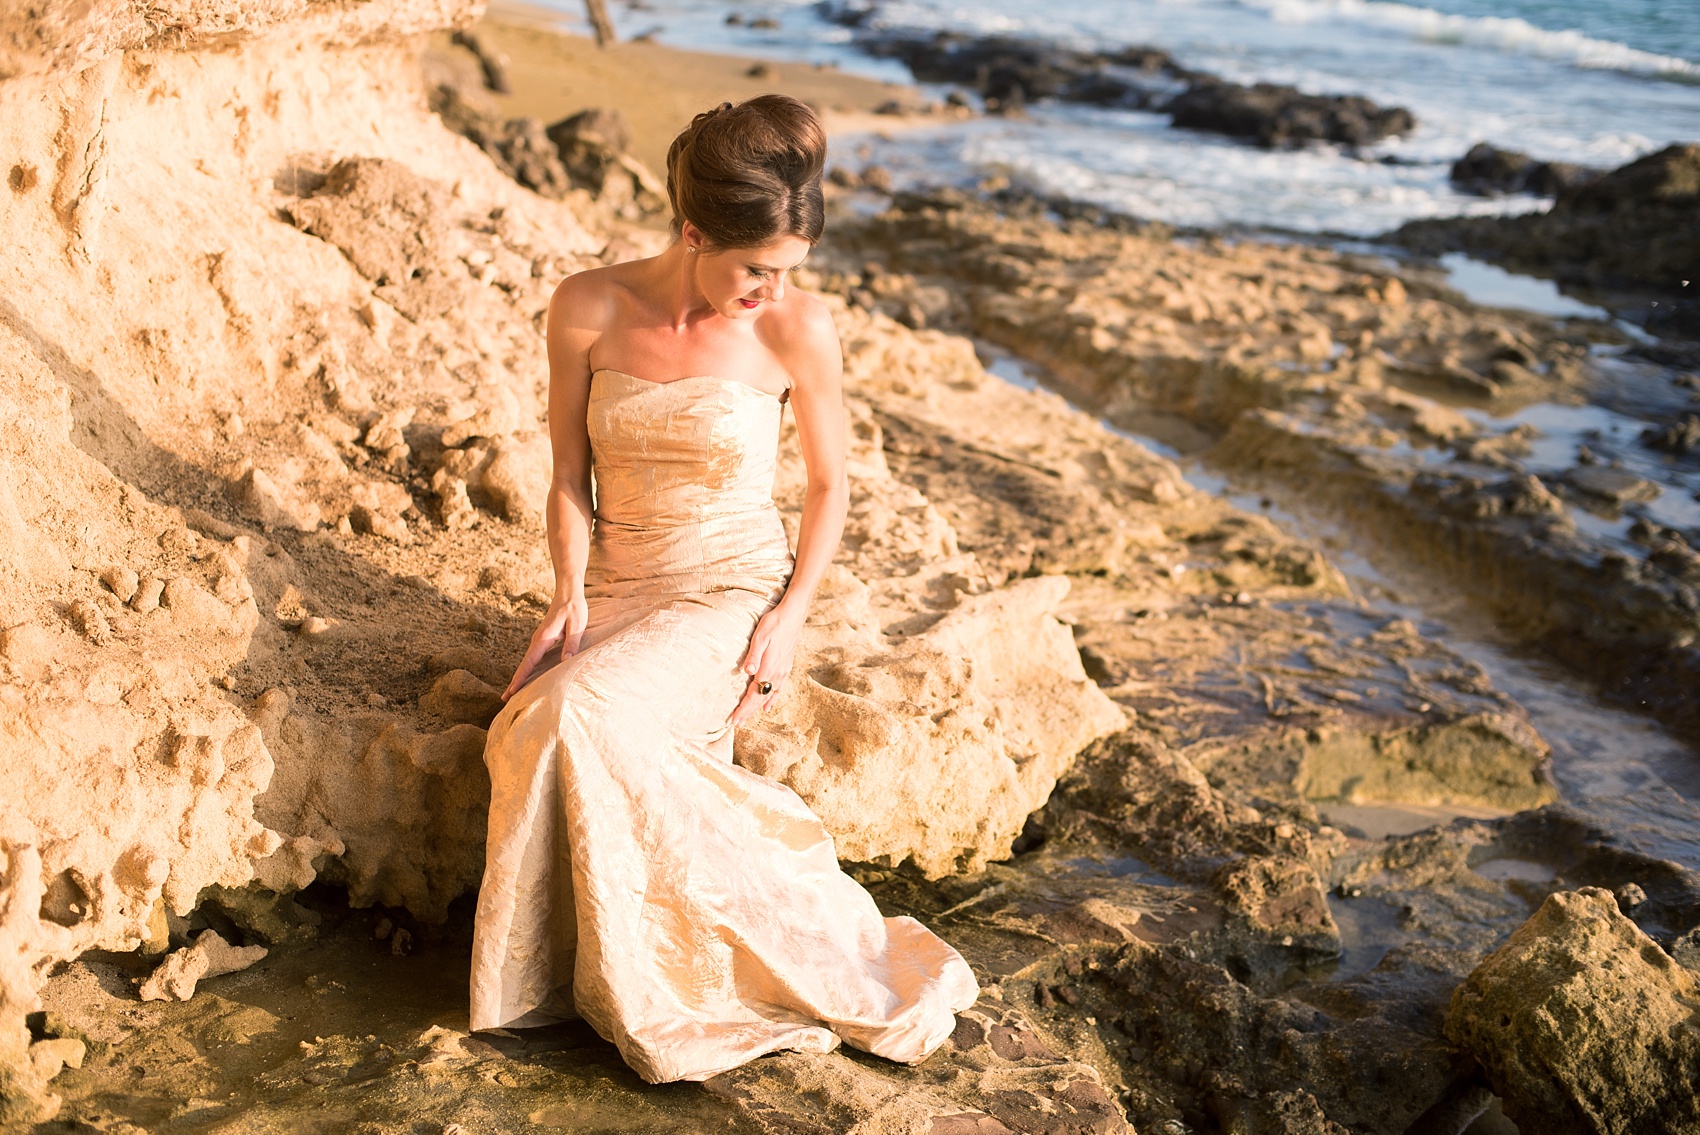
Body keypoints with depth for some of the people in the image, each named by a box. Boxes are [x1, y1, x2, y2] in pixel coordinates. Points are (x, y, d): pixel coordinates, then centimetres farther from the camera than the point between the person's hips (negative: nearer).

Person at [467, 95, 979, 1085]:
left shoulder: (800, 328, -10)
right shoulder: (589, 309, -5)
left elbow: (831, 484, 2)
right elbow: (571, 477, 4)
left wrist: (791, 617, -10)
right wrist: (574, 593, -11)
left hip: (731, 596, -3)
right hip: (617, 590, 3)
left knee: (582, 719, -31)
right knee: (529, 732, -27)